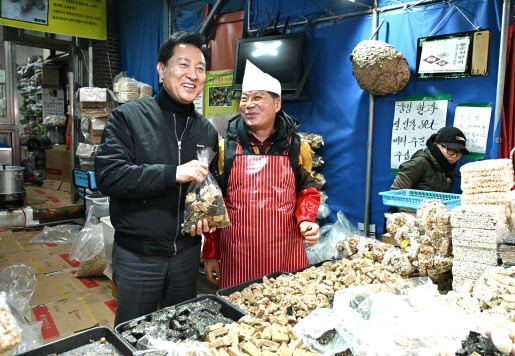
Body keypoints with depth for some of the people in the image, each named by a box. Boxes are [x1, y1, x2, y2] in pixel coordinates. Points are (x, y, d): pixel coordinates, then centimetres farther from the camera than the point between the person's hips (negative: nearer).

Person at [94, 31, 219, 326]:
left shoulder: (207, 130, 6)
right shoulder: (128, 117, -9)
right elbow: (108, 175, -21)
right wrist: (173, 173, -27)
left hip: (187, 251, 4)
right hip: (137, 254, -4)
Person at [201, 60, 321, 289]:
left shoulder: (297, 148, 3)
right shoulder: (225, 148, 1)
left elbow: (306, 191, 12)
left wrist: (306, 220, -9)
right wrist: (211, 254, 4)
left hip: (285, 254, 1)